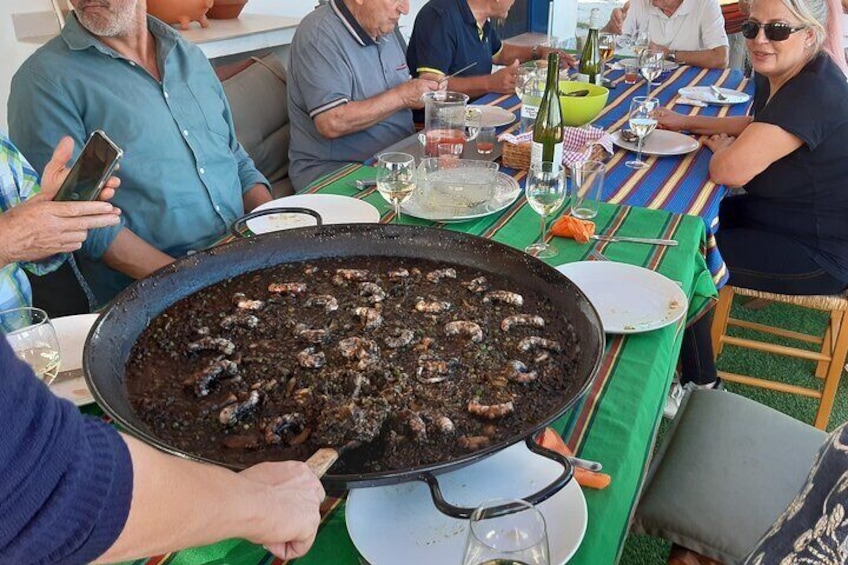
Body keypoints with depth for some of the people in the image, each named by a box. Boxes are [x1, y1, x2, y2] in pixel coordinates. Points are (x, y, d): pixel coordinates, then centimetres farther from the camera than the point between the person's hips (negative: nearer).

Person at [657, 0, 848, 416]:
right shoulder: (777, 77, 2)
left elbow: (728, 170, -35)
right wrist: (687, 122, 12)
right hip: (779, 214, 10)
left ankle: (700, 388, 5)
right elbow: (756, 126, 24)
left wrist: (720, 146, -11)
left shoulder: (814, 94, -29)